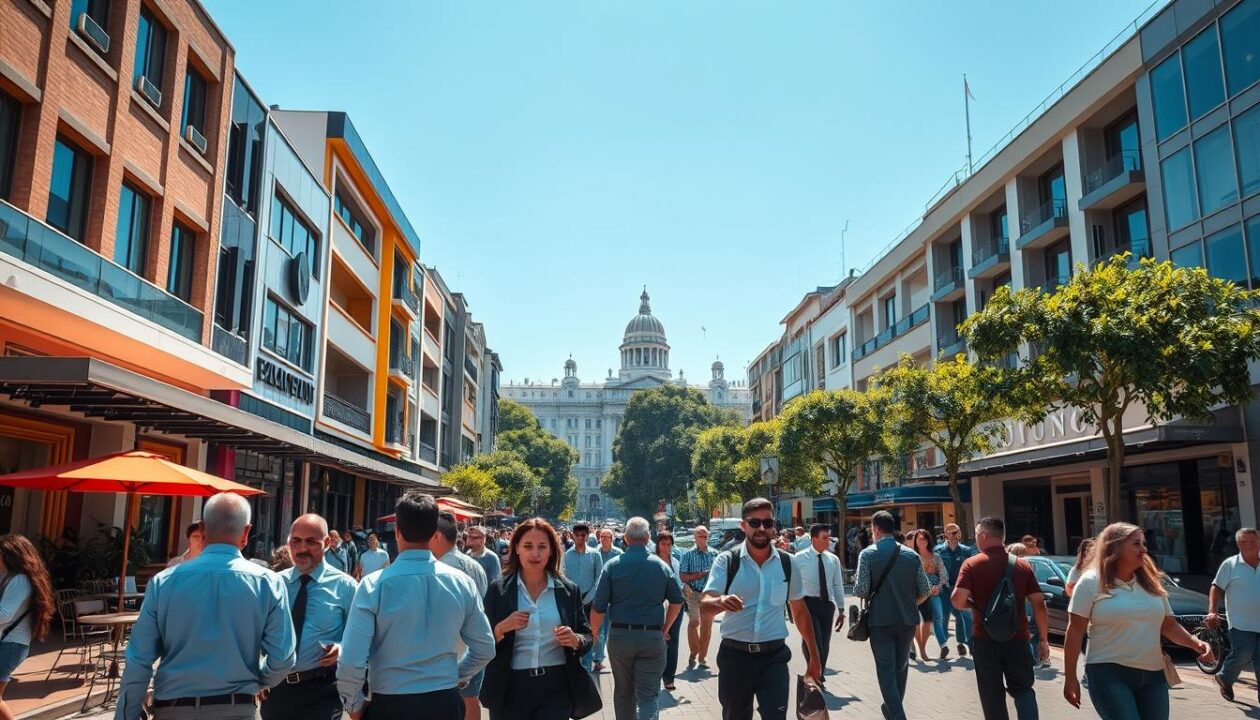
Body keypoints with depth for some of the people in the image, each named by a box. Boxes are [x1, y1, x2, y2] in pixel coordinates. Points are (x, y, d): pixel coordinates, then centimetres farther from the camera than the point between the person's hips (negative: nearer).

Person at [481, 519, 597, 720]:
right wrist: (501, 628, -18)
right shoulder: (499, 589, -1)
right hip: (511, 688, 0)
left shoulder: (568, 590, 2)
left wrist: (575, 640, -14)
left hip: (557, 688, 0)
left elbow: (588, 637, 8)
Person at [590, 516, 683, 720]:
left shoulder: (613, 565, -5)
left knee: (623, 691, 18)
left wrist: (592, 635, 7)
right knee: (649, 694, 0)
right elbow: (677, 602, 9)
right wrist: (665, 628, 20)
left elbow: (598, 607, -6)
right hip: (652, 637, 0)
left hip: (619, 636, 1)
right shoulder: (662, 566, 0)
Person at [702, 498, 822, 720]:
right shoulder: (727, 561, -5)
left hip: (774, 656, 1)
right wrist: (720, 602, -38)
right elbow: (705, 605, -15)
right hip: (734, 656, 0)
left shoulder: (787, 563, 3)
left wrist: (814, 655, 13)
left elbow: (799, 611, 13)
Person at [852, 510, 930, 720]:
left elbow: (860, 591, -15)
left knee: (886, 669, 3)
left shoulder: (868, 554, -10)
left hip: (880, 619, -4)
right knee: (901, 666, 20)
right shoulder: (911, 554, -1)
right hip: (908, 619, 4)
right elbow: (925, 590, 1)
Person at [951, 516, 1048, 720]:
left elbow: (958, 600, -17)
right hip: (1018, 639, 2)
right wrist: (1043, 639, 8)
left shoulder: (972, 564, -8)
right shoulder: (1022, 565, 2)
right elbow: (1039, 603, 0)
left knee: (992, 694, 12)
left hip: (985, 640, -2)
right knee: (1023, 689, 14)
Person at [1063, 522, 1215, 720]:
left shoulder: (1150, 583, 12)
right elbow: (1075, 631, -7)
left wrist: (1195, 643, -4)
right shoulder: (1092, 582, -6)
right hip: (1109, 674, -6)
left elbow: (1169, 625, 16)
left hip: (1153, 675, 6)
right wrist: (1070, 676, -9)